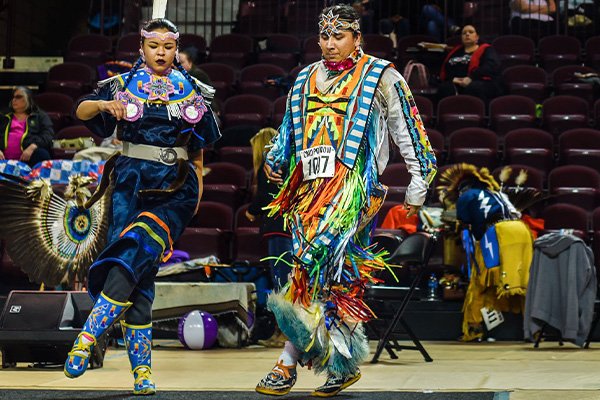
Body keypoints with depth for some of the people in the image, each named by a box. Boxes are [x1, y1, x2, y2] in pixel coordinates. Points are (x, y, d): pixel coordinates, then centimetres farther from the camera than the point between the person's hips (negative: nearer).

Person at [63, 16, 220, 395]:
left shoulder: (193, 91, 14)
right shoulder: (124, 85, 10)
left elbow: (199, 147, 21)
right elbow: (82, 111, -2)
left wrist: (198, 192, 16)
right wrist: (105, 105, -22)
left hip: (176, 186, 0)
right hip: (132, 180, 0)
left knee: (140, 247, -24)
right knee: (139, 270, -9)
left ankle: (89, 334, -25)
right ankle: (141, 367, -6)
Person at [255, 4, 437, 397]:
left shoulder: (379, 77, 6)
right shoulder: (306, 80, 20)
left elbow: (408, 129, 6)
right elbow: (291, 130, 25)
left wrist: (419, 181, 0)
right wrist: (274, 163, 7)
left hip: (353, 189, -5)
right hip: (310, 189, 5)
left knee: (317, 265, -19)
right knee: (335, 275, 3)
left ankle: (287, 365, -19)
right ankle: (344, 365, 13)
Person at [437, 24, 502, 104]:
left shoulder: (486, 50, 19)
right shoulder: (455, 52, 31)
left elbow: (492, 66, -2)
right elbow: (444, 70, 18)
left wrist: (471, 77, -16)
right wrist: (452, 78, -7)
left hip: (482, 83, -3)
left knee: (473, 88, -39)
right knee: (445, 88, -33)